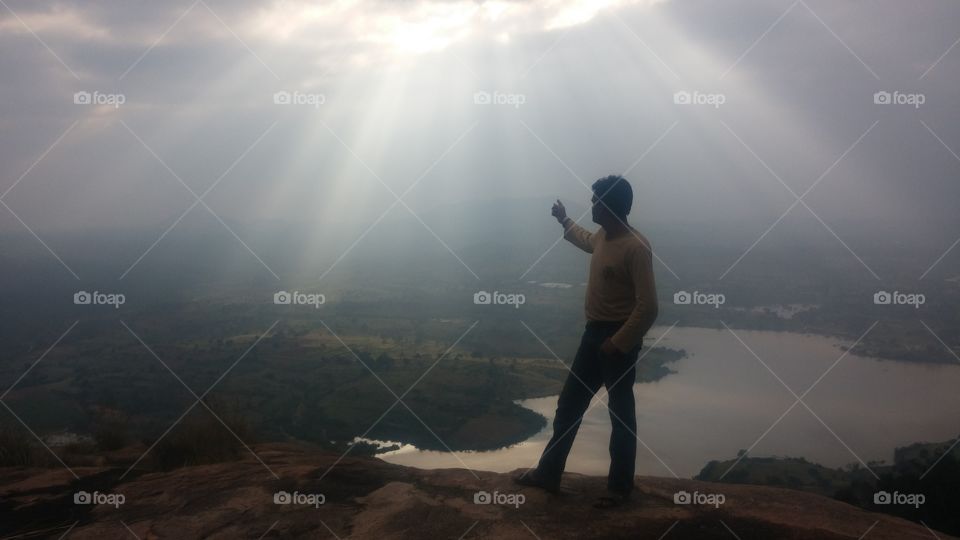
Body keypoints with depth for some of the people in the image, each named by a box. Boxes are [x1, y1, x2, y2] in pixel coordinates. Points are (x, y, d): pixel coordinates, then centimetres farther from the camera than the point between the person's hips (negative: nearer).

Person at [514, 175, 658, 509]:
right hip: (594, 332, 9)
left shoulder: (635, 247, -21)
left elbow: (648, 307, -24)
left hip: (619, 338, -9)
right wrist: (564, 221, 42)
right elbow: (586, 241, 35)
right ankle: (548, 473, 25)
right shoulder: (603, 237, 6)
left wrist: (619, 343, -22)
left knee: (621, 413, 5)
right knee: (569, 404, 13)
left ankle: (620, 487, 20)